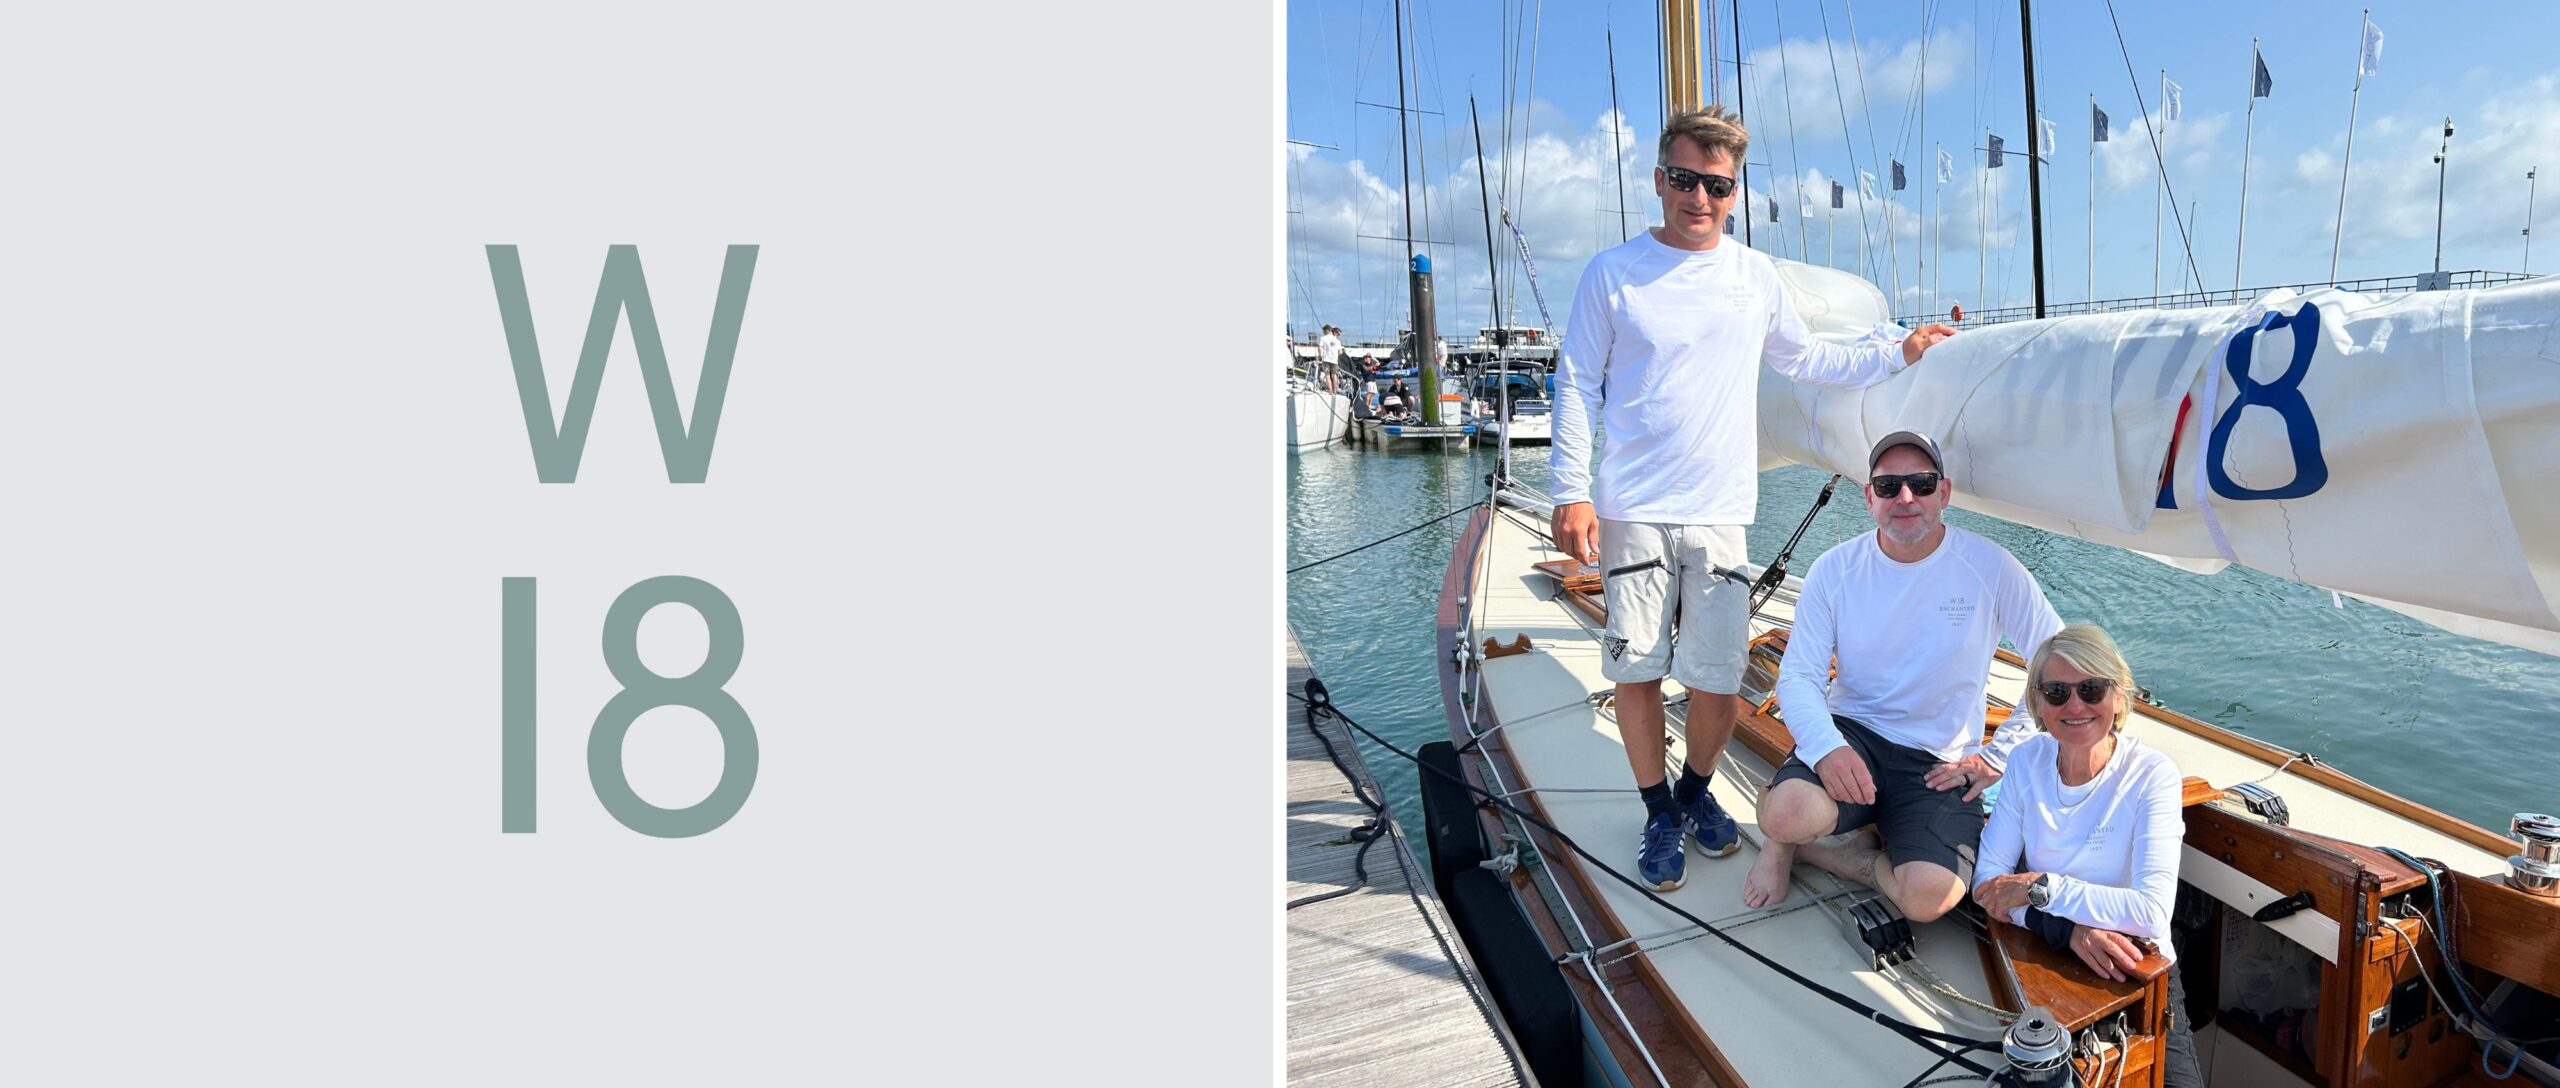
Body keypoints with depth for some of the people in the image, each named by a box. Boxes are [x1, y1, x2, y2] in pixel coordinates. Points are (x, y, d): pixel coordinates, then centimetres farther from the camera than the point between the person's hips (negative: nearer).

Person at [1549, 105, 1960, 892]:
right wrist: (1572, 491, -8)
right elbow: (1578, 386, 0)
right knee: (1636, 672, 0)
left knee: (1718, 682, 0)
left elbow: (1805, 360, 27)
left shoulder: (1756, 276, 12)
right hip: (1632, 511, -2)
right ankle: (1659, 811, 21)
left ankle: (1697, 790, 29)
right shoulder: (1613, 272, 1)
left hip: (1719, 515, 2)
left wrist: (1898, 355, 24)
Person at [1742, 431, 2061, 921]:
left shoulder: (1990, 568, -5)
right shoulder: (1835, 569, -2)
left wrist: (1997, 756, -2)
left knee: (1930, 898, -26)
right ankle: (1782, 841, 6)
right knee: (1785, 815, -34)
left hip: (1940, 764, 0)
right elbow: (1798, 676, -6)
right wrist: (1828, 748, -26)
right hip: (1850, 732, 0)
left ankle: (1806, 846, 1)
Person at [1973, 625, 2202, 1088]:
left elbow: (2152, 911, -24)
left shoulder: (2152, 773, -13)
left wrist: (2039, 887, -22)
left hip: (2135, 966, -2)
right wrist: (2071, 928, -25)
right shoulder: (2028, 761, -4)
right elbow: (1988, 881, -10)